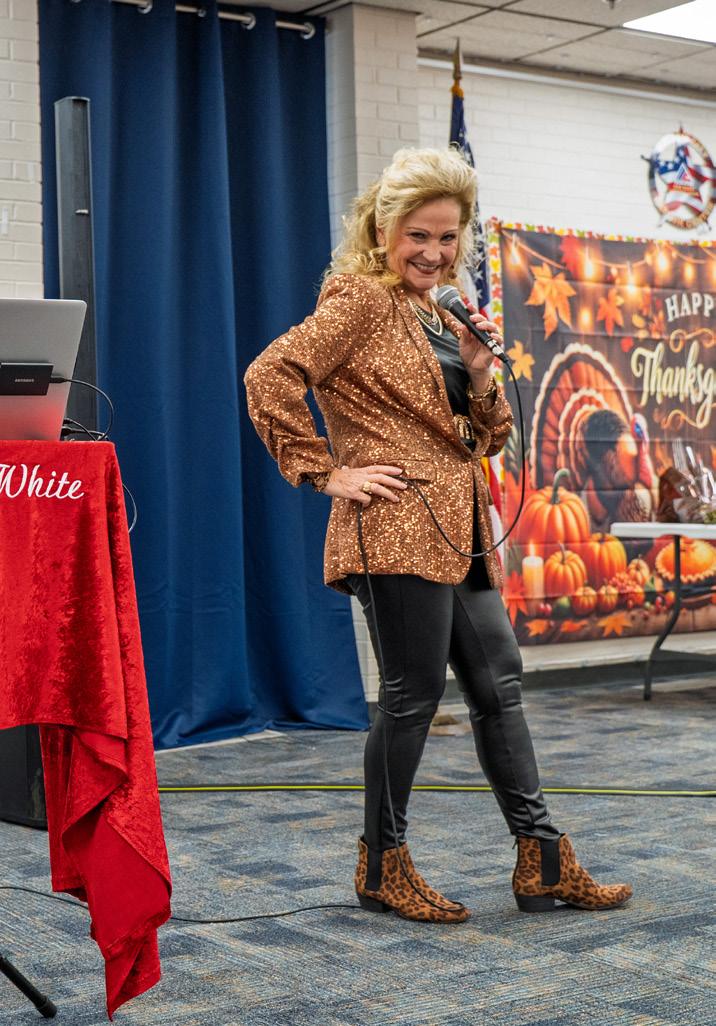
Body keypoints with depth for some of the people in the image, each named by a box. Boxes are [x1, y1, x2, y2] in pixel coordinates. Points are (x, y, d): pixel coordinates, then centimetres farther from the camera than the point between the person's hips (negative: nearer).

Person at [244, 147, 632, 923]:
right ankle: (382, 866, 13)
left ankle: (543, 863, 17)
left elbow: (483, 440, 19)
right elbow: (269, 378, -18)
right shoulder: (360, 300, -6)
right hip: (397, 530, -9)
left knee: (498, 682, 9)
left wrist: (480, 373, 1)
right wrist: (327, 474, -17)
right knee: (413, 692, -3)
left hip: (458, 531, 9)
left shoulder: (441, 322, 19)